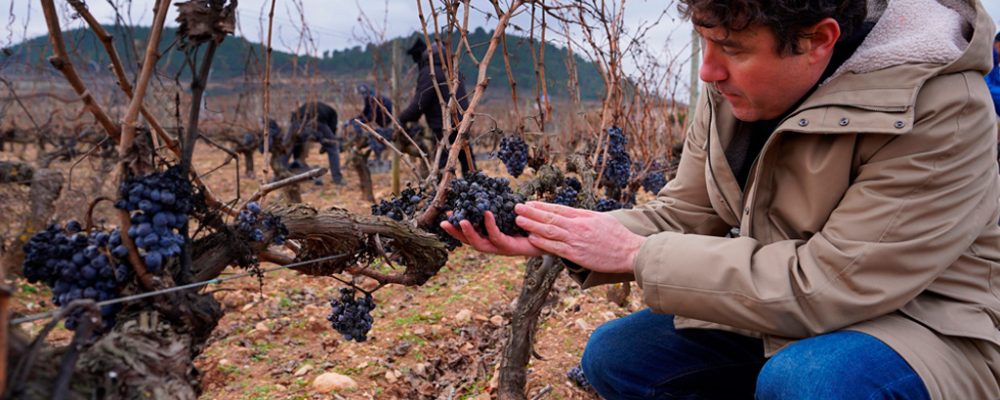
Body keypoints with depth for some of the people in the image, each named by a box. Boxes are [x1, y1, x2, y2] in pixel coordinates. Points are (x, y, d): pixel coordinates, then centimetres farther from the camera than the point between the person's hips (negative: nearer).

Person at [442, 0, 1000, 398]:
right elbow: (683, 213, -1)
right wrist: (554, 241, -16)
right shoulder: (736, 85, -6)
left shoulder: (940, 111, -26)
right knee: (613, 355, -3)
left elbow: (828, 285, -30)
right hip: (774, 306, 6)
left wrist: (636, 255, -26)